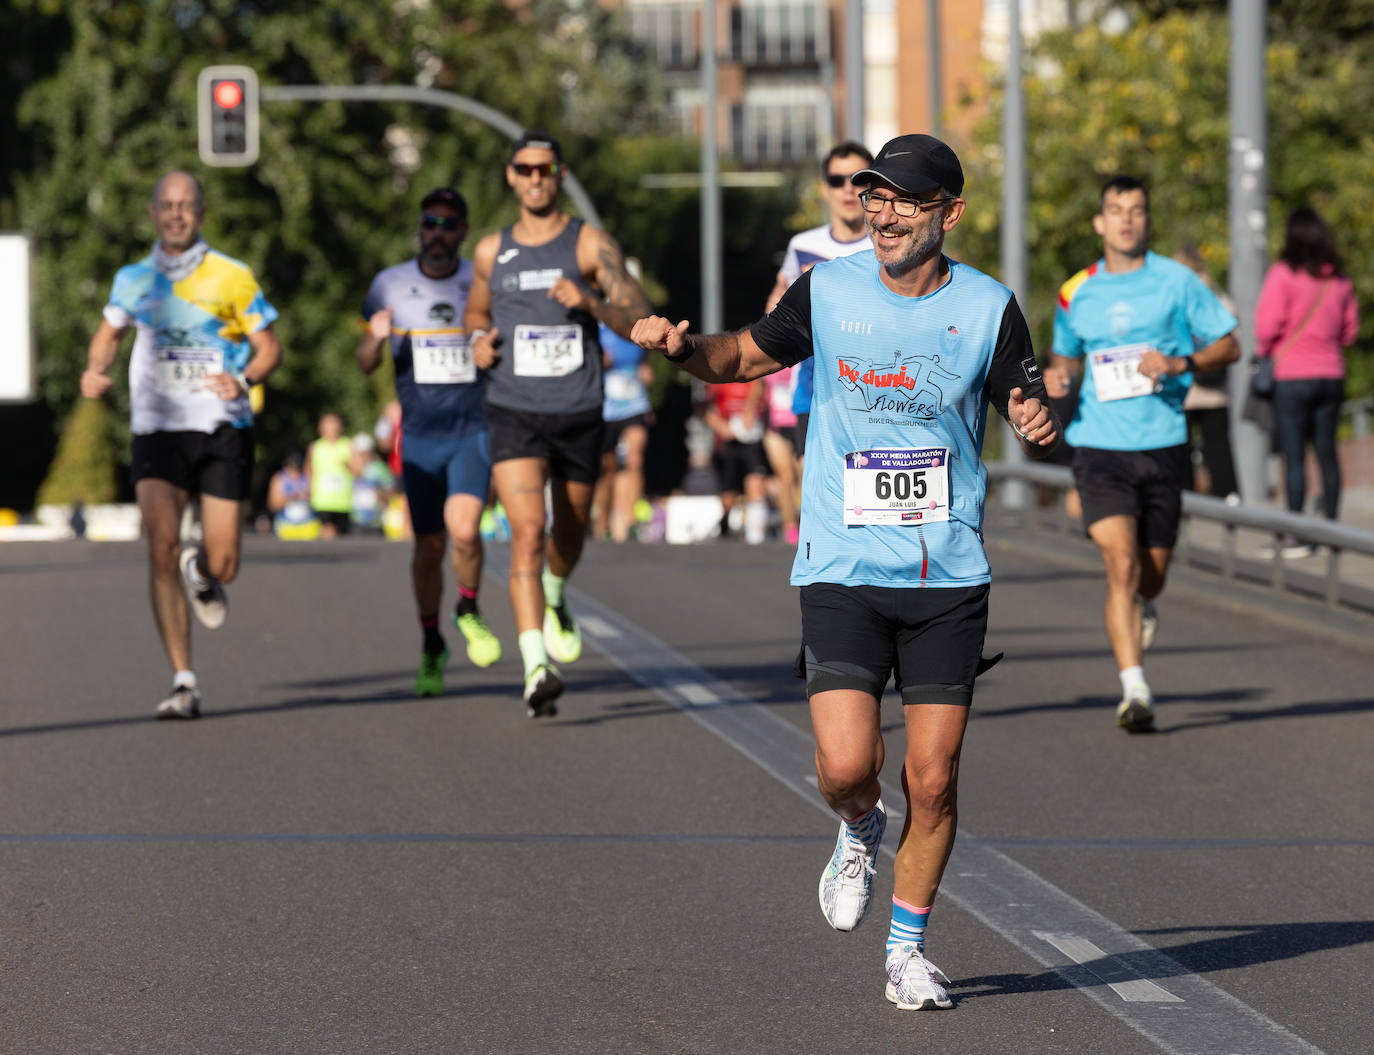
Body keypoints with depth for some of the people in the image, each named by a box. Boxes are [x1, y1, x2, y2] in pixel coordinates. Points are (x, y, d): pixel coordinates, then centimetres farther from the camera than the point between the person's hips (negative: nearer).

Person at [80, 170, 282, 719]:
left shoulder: (232, 276, -1)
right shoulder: (134, 279, 7)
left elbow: (268, 346, 3)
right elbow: (110, 331, 24)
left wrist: (244, 380, -17)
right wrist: (96, 370, 3)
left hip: (223, 431, -1)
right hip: (157, 432, 1)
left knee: (222, 566, -2)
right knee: (161, 549, -16)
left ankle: (202, 573, 40)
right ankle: (183, 682, -13)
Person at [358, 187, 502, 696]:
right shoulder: (390, 285, 1)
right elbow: (365, 363, 8)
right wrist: (376, 338, -14)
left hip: (474, 430, -1)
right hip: (419, 437, 1)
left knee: (464, 530, -21)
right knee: (429, 548, 6)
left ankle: (469, 612, 7)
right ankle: (432, 647, 27)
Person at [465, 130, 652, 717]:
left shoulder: (590, 245, 0)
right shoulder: (491, 253, 8)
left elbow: (640, 321, -6)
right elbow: (475, 312, 26)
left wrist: (590, 303, -24)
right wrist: (478, 339, 3)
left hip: (579, 413, 0)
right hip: (515, 411, 0)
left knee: (570, 534, 16)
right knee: (527, 531, -18)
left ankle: (554, 601, 52)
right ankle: (536, 668, -26)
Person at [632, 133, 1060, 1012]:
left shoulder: (988, 308, -1)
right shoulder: (828, 292, 1)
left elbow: (1032, 419, 7)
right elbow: (744, 356, 16)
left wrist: (1042, 428, -17)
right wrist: (681, 346, -5)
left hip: (949, 577, 0)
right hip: (843, 570, 0)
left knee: (934, 780, -1)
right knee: (848, 766, -14)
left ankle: (908, 947, 18)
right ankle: (861, 831, 22)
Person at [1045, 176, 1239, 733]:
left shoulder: (1177, 282, 2)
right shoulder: (1076, 294, 8)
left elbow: (1228, 345, 5)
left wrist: (1180, 364, -13)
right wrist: (1055, 377, 1)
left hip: (1163, 447, 0)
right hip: (1100, 449, 0)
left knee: (1150, 580, 10)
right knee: (1122, 566, -17)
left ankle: (1140, 612, 48)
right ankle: (1134, 691, -19)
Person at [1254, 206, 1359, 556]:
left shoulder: (1283, 274, -11)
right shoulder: (1340, 280, 5)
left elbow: (1268, 323, -13)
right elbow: (1350, 329, 12)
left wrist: (1263, 350, 6)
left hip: (1293, 374, -5)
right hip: (1331, 373, 5)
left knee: (1293, 454, -4)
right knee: (1326, 451, 12)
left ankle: (1295, 536, -5)